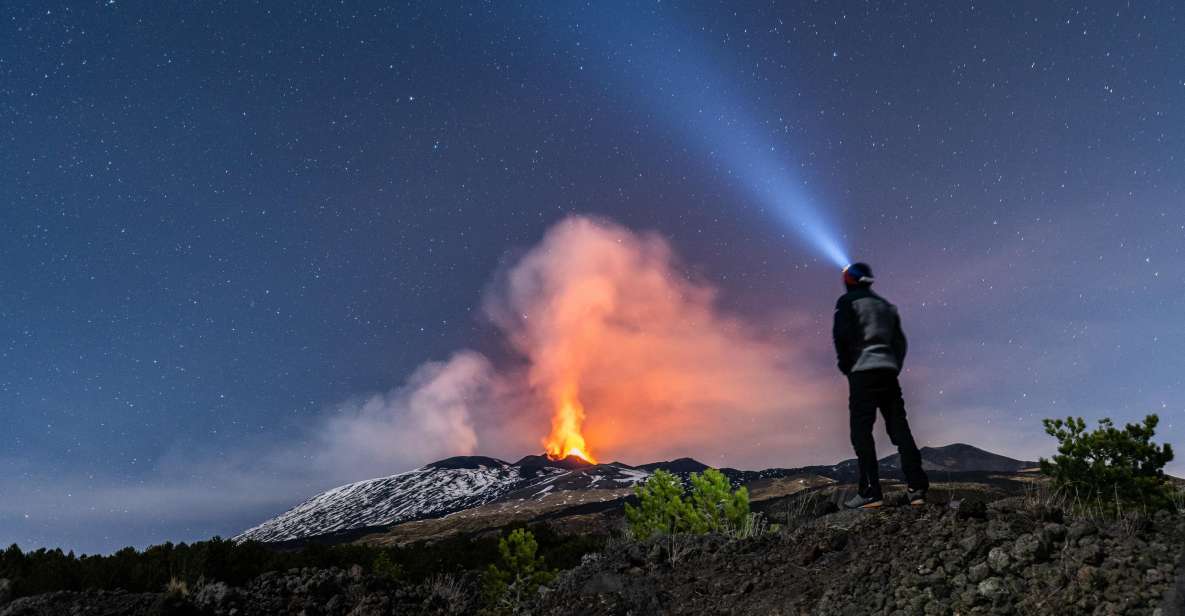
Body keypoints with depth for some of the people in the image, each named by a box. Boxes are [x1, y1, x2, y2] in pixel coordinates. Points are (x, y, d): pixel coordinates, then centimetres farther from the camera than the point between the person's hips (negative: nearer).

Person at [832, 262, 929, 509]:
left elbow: (841, 335, -9)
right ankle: (917, 488, 5)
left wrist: (845, 366, 2)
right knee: (900, 429, 8)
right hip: (889, 371, 6)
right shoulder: (886, 305, 23)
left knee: (861, 432, -5)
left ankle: (871, 492, -10)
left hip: (863, 371, -6)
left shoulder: (847, 301, 3)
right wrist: (894, 368, 20)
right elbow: (900, 342, 19)